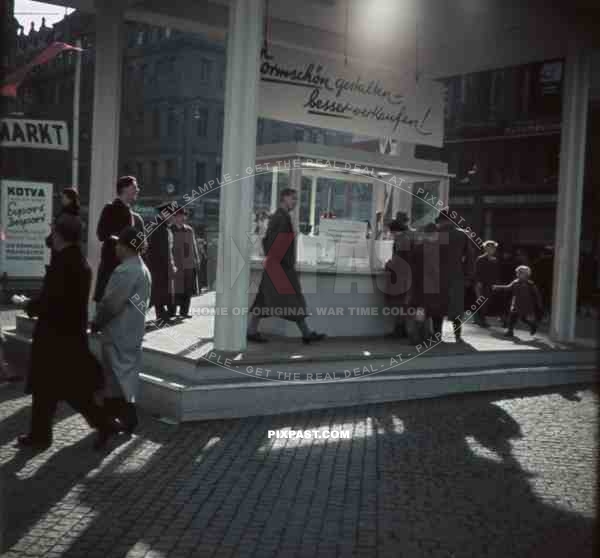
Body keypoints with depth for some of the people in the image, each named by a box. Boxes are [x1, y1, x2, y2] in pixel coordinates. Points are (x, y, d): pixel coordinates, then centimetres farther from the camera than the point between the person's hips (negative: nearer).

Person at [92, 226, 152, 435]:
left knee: (117, 377, -1)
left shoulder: (125, 271, -21)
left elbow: (110, 304, -21)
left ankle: (126, 420, 1)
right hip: (134, 332, 9)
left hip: (117, 334, -9)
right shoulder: (143, 269, 10)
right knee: (128, 373, 15)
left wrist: (96, 323, -5)